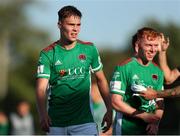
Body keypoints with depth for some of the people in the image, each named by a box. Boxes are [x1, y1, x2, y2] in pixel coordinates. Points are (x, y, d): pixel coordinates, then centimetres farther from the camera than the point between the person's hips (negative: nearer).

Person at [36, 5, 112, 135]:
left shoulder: (89, 49, 5)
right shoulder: (48, 54, -2)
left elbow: (101, 80, 16)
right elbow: (41, 88, -12)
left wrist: (109, 110, 10)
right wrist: (43, 115, -29)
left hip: (84, 121, 0)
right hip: (55, 122, 0)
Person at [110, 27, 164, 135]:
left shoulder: (157, 71, 8)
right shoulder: (124, 68, -9)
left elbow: (160, 102, 11)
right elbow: (116, 102, -13)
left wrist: (155, 121, -8)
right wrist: (144, 116, -14)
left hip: (149, 130, 5)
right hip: (126, 130, -5)